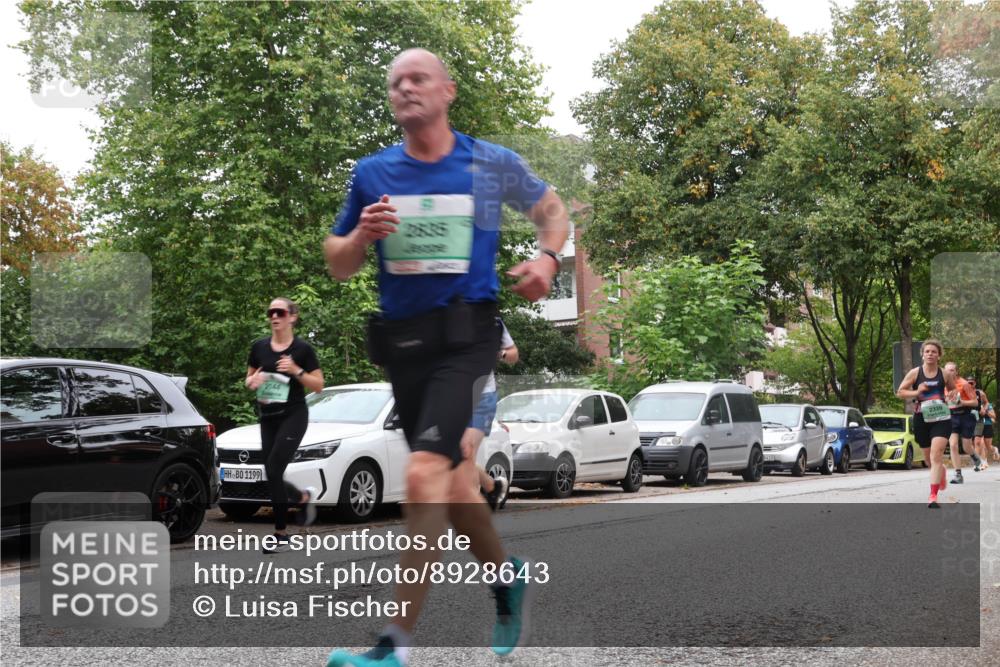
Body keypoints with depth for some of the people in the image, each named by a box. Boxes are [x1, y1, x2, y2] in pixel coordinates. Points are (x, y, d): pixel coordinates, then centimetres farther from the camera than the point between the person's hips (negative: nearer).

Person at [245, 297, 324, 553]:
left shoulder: (302, 349, -5)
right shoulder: (259, 347, 6)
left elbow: (318, 385, -2)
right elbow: (248, 380, 15)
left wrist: (296, 371, -17)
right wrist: (253, 382, -8)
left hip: (293, 416, -5)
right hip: (268, 417, 5)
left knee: (273, 470, -16)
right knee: (273, 476, 3)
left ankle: (281, 535, -3)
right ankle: (305, 497, 29)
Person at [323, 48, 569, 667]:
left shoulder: (494, 164, 1)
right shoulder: (372, 173, 7)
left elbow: (552, 207, 18)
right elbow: (339, 266, 12)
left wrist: (548, 258, -2)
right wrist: (362, 234, -9)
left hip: (466, 338, -4)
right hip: (401, 341, 5)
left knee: (425, 474, -19)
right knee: (452, 479, 16)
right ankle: (508, 575, 42)